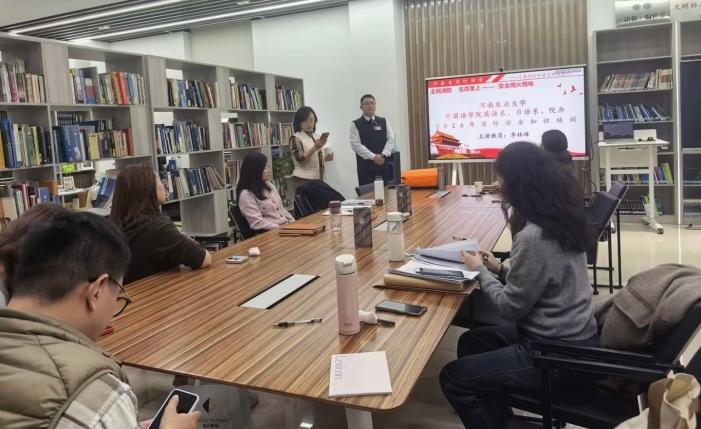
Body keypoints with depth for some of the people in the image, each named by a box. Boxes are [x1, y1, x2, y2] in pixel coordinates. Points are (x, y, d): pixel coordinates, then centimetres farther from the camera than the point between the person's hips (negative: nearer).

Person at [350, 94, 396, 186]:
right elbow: (356, 144, -8)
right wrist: (373, 157, -16)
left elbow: (391, 140, 5)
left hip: (385, 164, 3)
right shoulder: (355, 125, 1)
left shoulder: (384, 122, 12)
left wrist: (383, 155, -12)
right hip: (365, 167, -3)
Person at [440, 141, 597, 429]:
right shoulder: (561, 216, 0)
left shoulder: (533, 237, -28)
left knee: (453, 378, 0)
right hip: (568, 335, 9)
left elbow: (510, 308, -18)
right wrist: (499, 270, 5)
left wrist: (480, 271, -5)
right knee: (470, 342, 22)